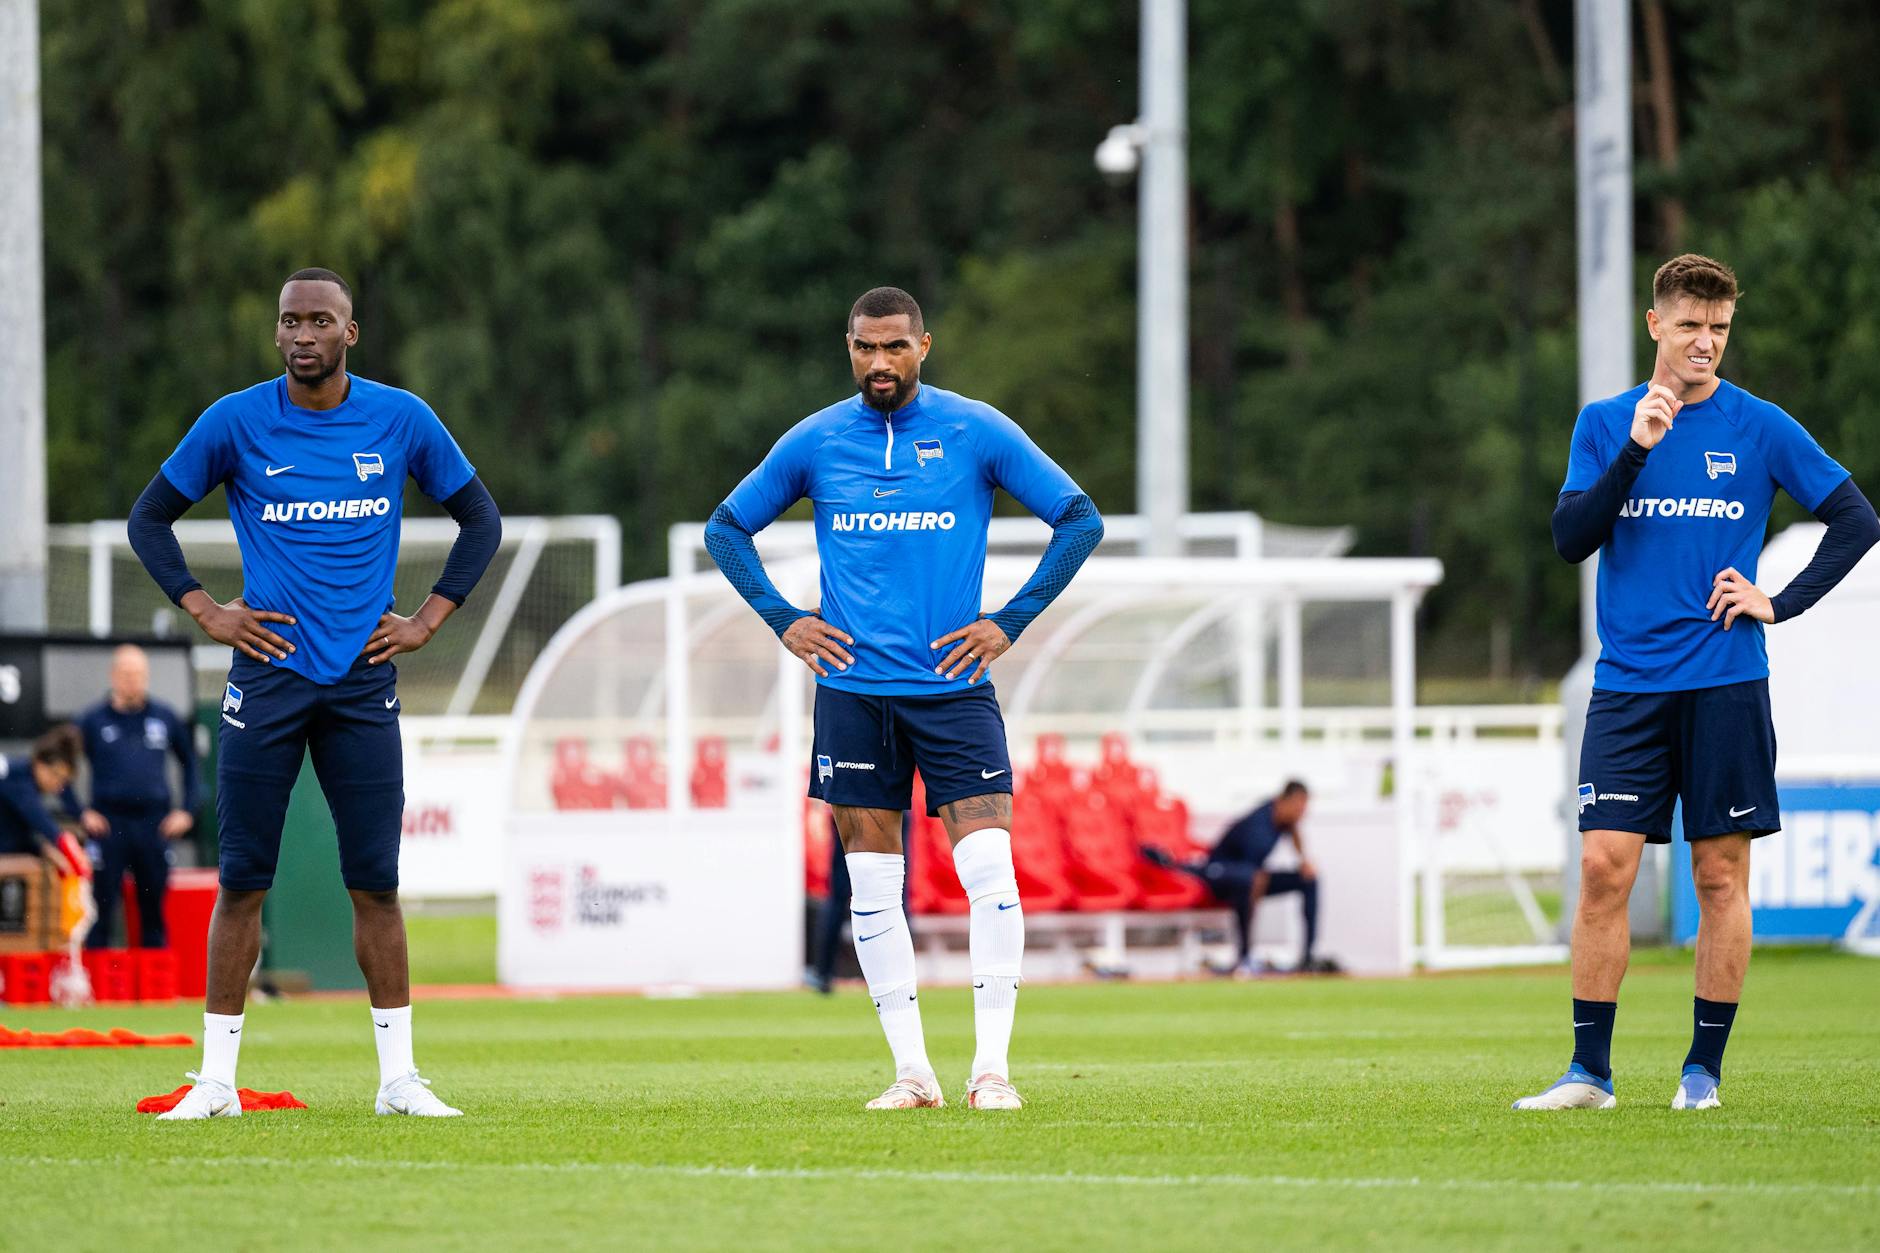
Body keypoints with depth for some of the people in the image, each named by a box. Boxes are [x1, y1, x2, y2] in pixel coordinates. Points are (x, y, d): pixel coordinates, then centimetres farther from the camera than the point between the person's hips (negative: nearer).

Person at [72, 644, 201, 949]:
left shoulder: (166, 718, 9)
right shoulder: (93, 721, 2)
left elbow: (190, 763, 19)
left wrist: (186, 810, 10)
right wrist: (82, 813, 0)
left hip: (154, 824, 2)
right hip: (108, 823, -2)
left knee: (154, 910, 5)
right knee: (102, 910, -3)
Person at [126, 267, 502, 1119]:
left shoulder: (401, 420, 2)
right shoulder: (236, 423, -1)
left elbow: (481, 521, 13)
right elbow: (150, 517, 10)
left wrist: (429, 619, 5)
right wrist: (205, 612, 0)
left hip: (362, 681, 1)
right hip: (267, 676, -1)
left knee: (375, 882, 0)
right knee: (242, 881, 0)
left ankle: (398, 1077, 6)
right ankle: (217, 1079, 6)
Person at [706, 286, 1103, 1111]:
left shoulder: (977, 432, 0)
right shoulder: (815, 442, 5)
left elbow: (1080, 520, 4)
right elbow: (727, 527, 17)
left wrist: (1010, 623, -2)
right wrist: (782, 620, 4)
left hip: (953, 688, -2)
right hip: (852, 692, 2)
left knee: (989, 873, -12)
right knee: (872, 888, 2)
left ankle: (992, 1066, -5)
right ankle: (912, 1071, 9)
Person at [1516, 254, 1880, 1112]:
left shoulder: (1760, 428, 3)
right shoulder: (1605, 423, 8)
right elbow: (1570, 539, -2)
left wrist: (1780, 604, -3)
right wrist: (1635, 450, -14)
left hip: (1726, 683, -1)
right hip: (1628, 681, 1)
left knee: (1720, 873, 1)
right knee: (1604, 866, -7)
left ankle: (1704, 1069, 9)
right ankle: (1590, 1070, -3)